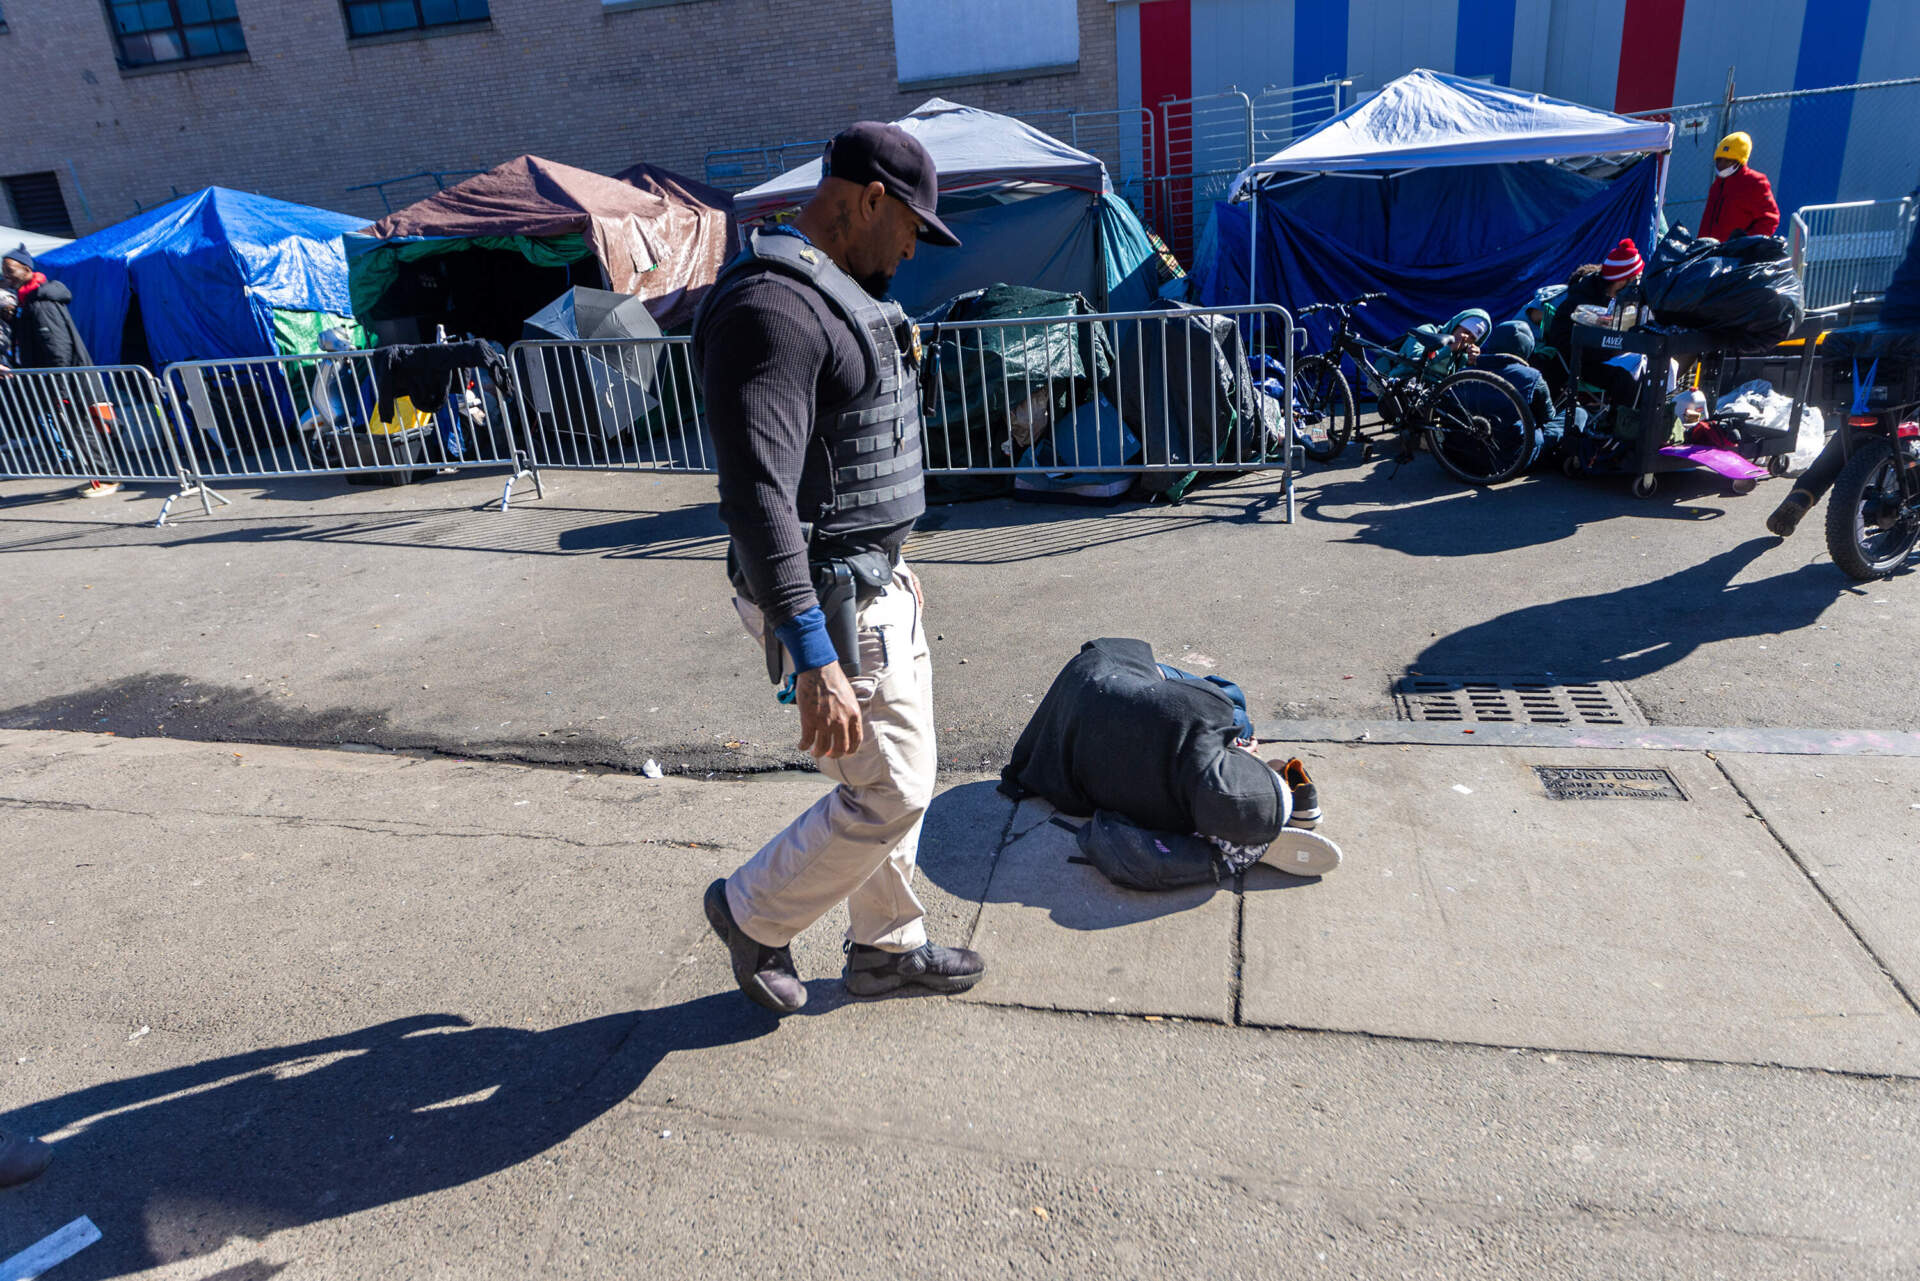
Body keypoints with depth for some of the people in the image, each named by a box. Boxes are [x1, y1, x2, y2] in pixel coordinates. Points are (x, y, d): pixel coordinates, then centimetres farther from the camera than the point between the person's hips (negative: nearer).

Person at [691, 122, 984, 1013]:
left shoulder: (843, 296, 13)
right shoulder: (771, 306, -21)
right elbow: (756, 497, -30)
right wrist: (815, 662, -33)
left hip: (876, 582, 10)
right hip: (830, 603, -10)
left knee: (897, 777, 18)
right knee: (889, 793, -1)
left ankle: (887, 947, 36)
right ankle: (753, 913, 23)